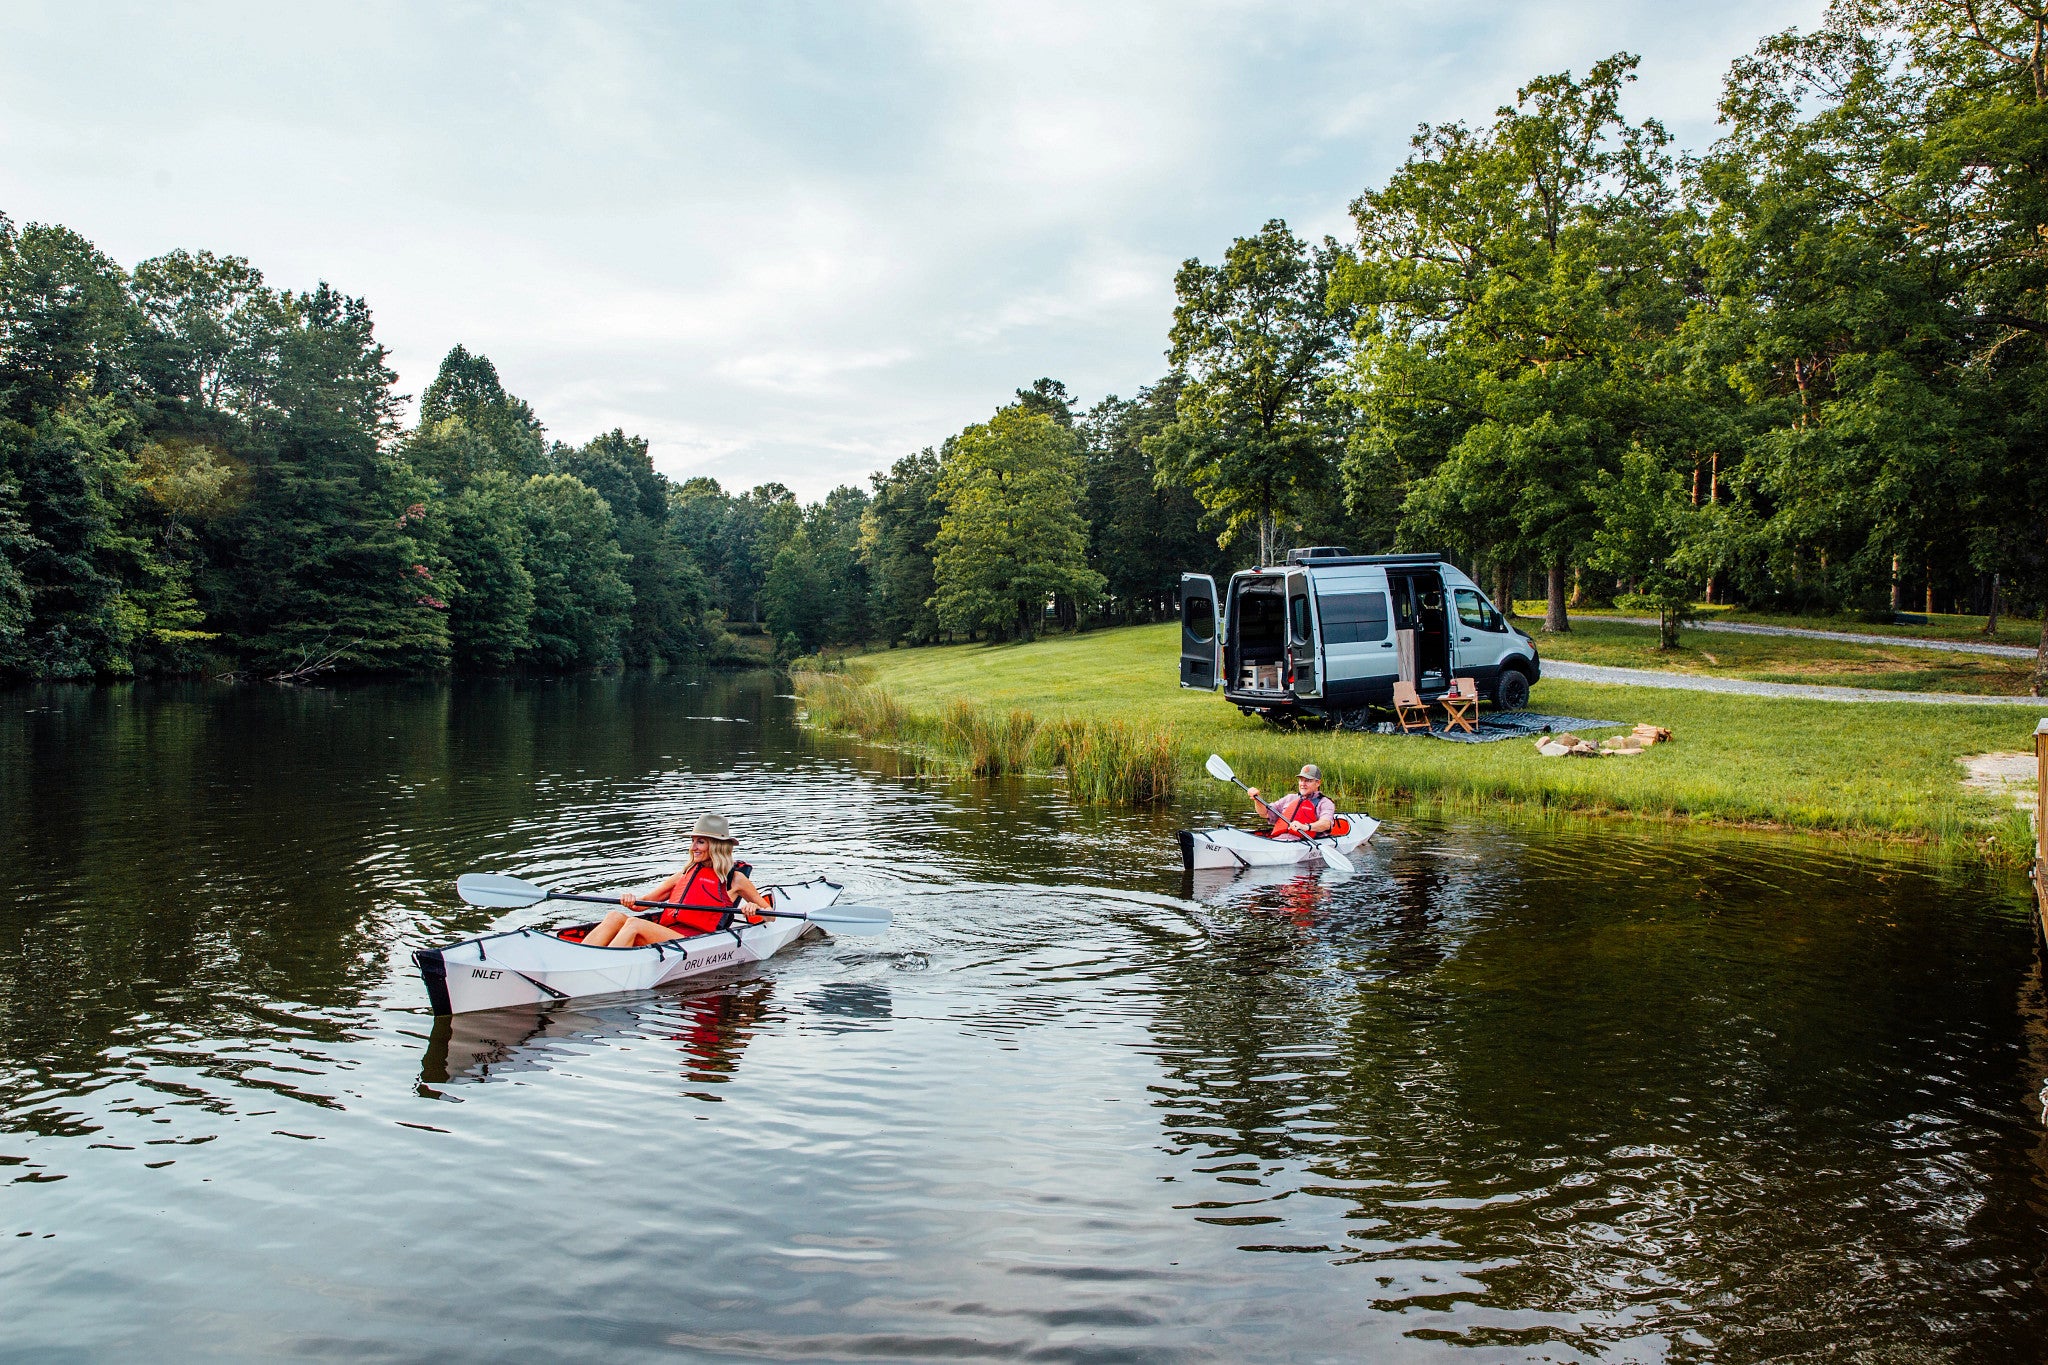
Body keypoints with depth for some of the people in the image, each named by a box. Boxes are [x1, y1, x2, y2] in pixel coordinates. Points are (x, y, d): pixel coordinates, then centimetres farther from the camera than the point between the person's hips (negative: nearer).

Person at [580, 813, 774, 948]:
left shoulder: (734, 878, 13)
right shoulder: (686, 874, 28)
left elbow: (769, 915, 14)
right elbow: (644, 902, 23)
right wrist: (632, 901, -1)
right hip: (664, 935, 6)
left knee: (634, 924, -29)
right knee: (616, 917, -18)